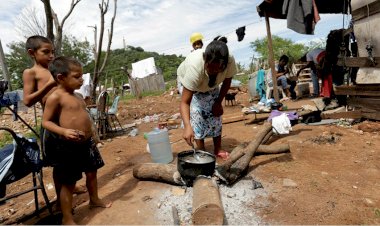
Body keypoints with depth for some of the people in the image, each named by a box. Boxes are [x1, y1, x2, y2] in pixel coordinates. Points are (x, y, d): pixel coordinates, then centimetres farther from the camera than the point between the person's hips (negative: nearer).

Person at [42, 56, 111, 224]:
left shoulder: (76, 96, 10)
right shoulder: (55, 97, -14)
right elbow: (46, 122, -13)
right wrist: (64, 131, -29)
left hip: (87, 142, 8)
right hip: (68, 146, -8)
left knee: (91, 172, 22)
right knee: (69, 183, 5)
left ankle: (94, 200, 45)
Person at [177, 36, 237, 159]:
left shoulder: (230, 61, -36)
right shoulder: (194, 66, -46)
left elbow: (227, 82, -13)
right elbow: (185, 102, -46)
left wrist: (218, 102, -12)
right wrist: (187, 126, -58)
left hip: (211, 84, 3)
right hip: (188, 80, -3)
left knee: (215, 113, -1)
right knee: (196, 113, -17)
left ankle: (218, 149, 12)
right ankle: (201, 150, -4)